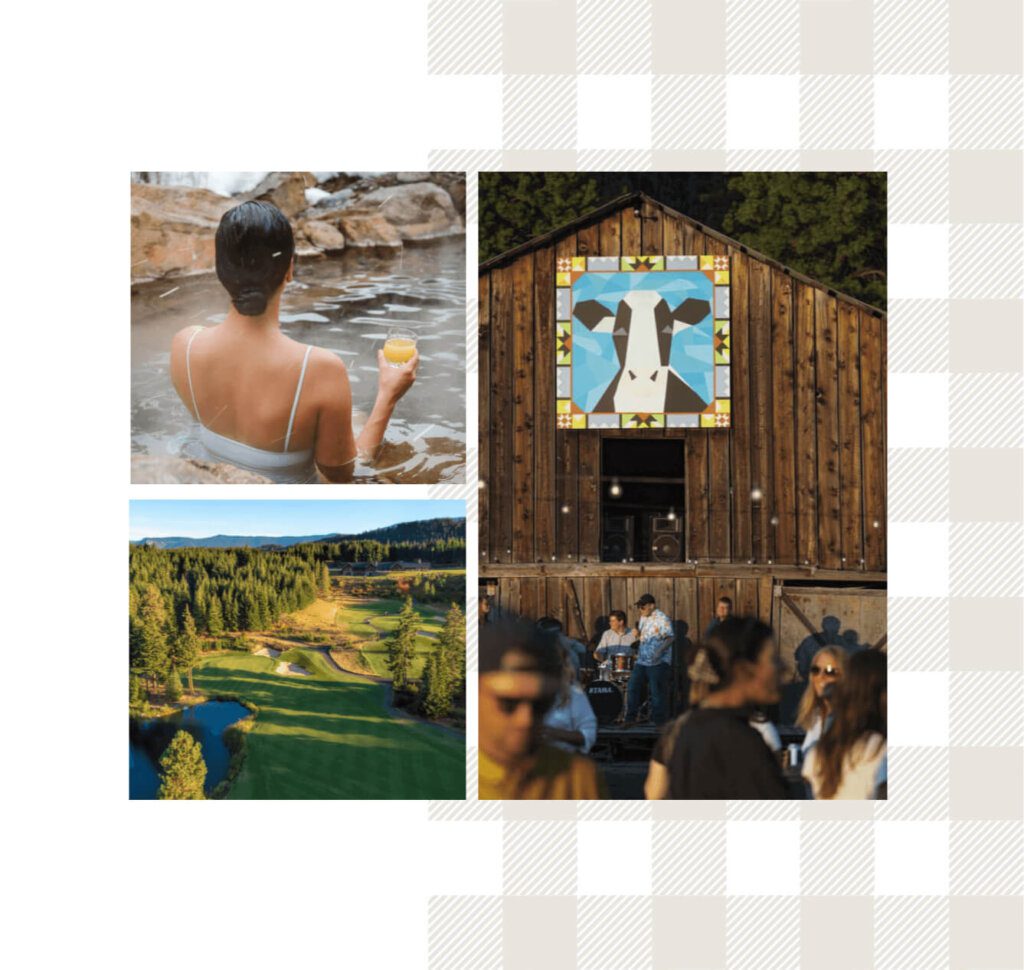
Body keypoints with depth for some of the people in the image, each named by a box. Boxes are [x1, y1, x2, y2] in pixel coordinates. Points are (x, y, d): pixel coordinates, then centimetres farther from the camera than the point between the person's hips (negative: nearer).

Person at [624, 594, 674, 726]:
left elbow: (670, 637, -16)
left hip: (658, 662, -8)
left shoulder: (662, 619, -10)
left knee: (657, 692, -4)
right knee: (632, 687, 6)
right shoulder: (642, 618, 15)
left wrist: (660, 651, -28)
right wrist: (637, 634, 4)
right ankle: (630, 718, 15)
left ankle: (660, 722, 5)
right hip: (642, 660, 8)